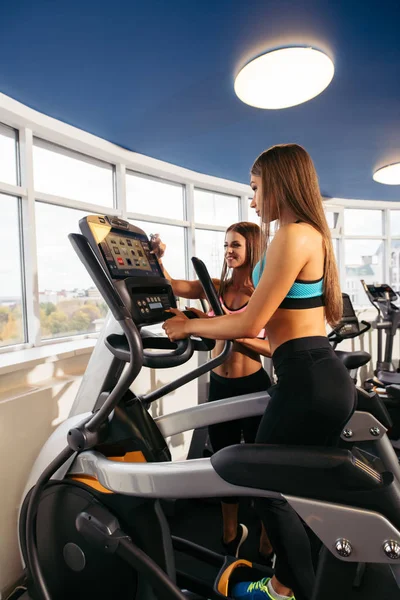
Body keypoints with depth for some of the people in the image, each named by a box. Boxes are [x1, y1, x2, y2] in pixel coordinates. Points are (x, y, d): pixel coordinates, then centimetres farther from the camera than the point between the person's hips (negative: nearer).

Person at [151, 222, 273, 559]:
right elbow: (171, 285, -6)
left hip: (253, 386, -4)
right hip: (219, 385, 5)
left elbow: (273, 347, -16)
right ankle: (230, 533, 44)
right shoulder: (217, 287, 4)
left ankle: (267, 545, 34)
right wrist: (158, 259, -22)